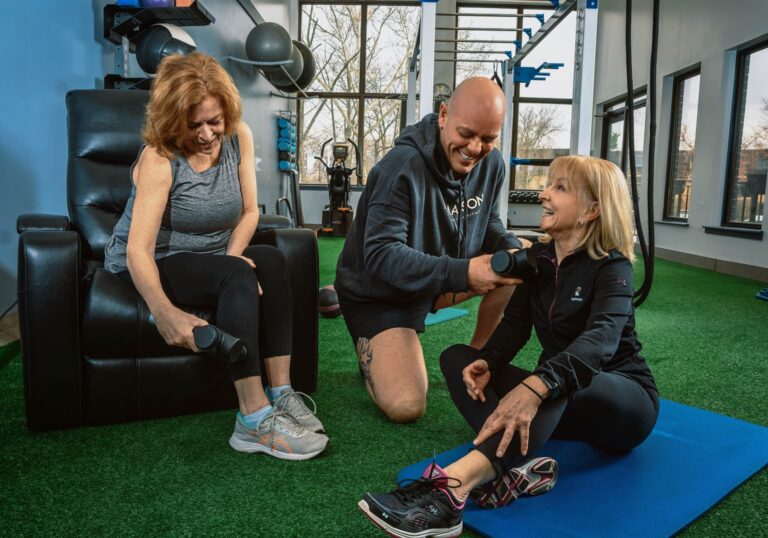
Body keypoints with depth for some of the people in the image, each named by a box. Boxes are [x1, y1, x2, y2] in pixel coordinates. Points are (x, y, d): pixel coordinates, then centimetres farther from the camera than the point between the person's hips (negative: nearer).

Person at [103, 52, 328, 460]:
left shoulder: (238, 137, -6)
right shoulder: (159, 159, -22)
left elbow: (249, 211, -1)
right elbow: (138, 250, -30)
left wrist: (233, 254, -20)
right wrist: (164, 311, -47)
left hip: (209, 258, 5)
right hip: (151, 265, -5)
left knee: (270, 261, -25)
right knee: (238, 277, -33)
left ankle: (280, 394, -28)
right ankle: (255, 421, -36)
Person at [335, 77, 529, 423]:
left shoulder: (491, 163, -7)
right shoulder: (402, 167, -29)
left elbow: (488, 224, 6)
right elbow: (380, 255, -31)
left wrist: (513, 251, -19)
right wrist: (462, 273, -43)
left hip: (442, 280, 7)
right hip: (378, 292, -7)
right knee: (406, 408, -21)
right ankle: (374, 349, 12)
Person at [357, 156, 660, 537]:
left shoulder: (611, 267, -16)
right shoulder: (537, 257, 3)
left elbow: (601, 339, -35)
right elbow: (514, 325, -5)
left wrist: (536, 386, -52)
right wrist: (487, 364, -27)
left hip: (626, 403, -5)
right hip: (565, 406, 6)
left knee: (557, 380, -40)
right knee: (456, 357, -12)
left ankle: (452, 486, -57)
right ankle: (520, 466, -37)